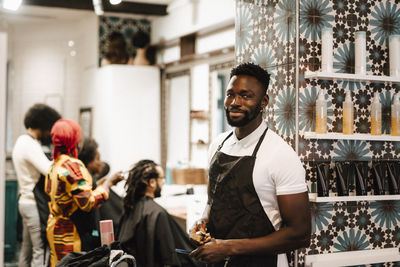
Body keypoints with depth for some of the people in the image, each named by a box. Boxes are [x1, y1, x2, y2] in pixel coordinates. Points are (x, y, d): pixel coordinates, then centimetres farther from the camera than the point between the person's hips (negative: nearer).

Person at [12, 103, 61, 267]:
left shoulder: (22, 141, 15)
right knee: (40, 251, -9)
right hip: (34, 204, -10)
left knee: (27, 249, 14)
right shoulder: (30, 145, -17)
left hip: (26, 200, 10)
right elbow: (49, 170, -27)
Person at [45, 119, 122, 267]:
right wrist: (107, 184, -8)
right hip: (67, 231, -9)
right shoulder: (73, 165, -19)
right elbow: (88, 203, -21)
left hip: (54, 225, 9)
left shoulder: (55, 165, 9)